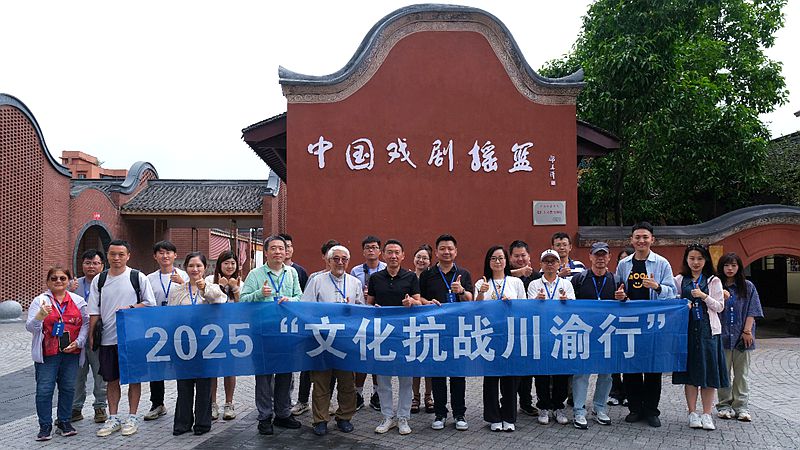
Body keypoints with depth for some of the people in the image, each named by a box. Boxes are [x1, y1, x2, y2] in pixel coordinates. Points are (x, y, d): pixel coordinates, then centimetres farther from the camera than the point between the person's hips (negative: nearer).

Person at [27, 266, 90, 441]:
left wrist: (78, 342, -7)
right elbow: (30, 327, -9)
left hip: (71, 353, 2)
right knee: (44, 389, -1)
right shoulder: (40, 301, -1)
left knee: (68, 388, 8)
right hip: (47, 354, -2)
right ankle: (45, 426, 11)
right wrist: (40, 317, -30)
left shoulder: (78, 300, 6)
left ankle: (65, 422, 21)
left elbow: (86, 323, 6)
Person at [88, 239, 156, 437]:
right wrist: (91, 335, 4)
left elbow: (150, 303, -1)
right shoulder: (99, 280, 6)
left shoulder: (138, 277, -3)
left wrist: (130, 308, -15)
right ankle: (112, 418, 22)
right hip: (107, 338, 3)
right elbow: (94, 311, 8)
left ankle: (132, 418, 16)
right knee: (111, 379, 10)